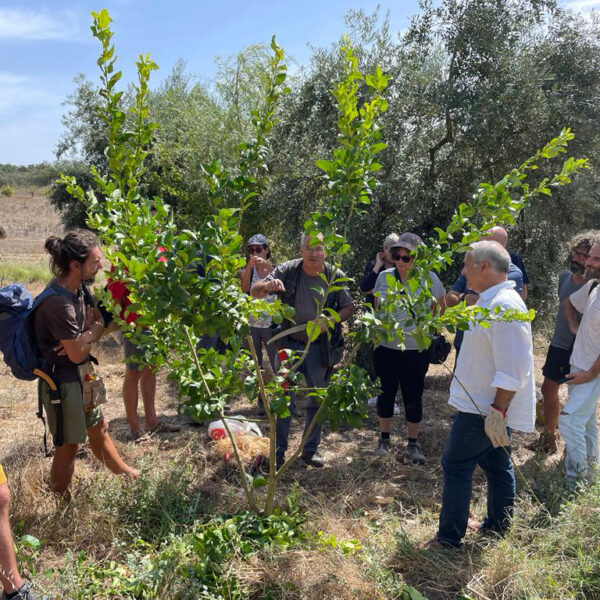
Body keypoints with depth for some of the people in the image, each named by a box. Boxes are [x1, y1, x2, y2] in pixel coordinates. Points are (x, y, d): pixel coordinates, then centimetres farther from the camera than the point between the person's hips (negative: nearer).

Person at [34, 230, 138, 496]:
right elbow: (77, 354, -23)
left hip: (82, 375, 9)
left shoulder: (78, 286, -3)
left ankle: (128, 474, 42)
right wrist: (95, 329, -6)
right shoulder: (58, 304, -30)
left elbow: (96, 322, 6)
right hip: (62, 381, -8)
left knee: (98, 429, 24)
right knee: (68, 445, 8)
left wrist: (85, 337, -16)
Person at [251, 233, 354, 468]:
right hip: (290, 343, -1)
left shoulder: (336, 277, -8)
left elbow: (349, 307, 0)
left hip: (320, 346, 2)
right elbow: (255, 292, -10)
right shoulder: (288, 270, -10)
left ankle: (310, 450, 28)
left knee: (317, 399, 12)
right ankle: (279, 450, 16)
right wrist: (268, 286, -34)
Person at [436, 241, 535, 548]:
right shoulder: (492, 301, 10)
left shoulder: (504, 306, -24)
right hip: (488, 406, 10)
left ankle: (449, 538, 11)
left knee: (455, 466, 0)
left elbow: (513, 369, -28)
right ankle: (497, 527, 36)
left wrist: (498, 410, -27)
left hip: (484, 408, -10)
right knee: (496, 465, 20)